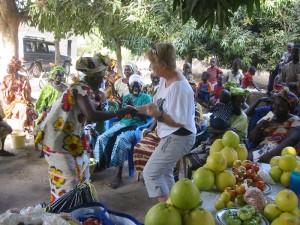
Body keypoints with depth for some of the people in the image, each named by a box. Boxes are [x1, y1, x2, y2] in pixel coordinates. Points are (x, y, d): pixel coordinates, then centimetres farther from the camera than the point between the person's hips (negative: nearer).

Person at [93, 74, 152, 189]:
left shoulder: (146, 97, 3)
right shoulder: (125, 97, 19)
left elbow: (146, 117, -7)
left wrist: (134, 107, -18)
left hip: (136, 126, -5)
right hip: (122, 123, 6)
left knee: (120, 140, -34)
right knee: (102, 138, -19)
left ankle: (118, 174, -26)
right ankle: (99, 164, -5)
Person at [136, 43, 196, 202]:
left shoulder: (179, 87, -28)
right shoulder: (165, 80, 0)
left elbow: (179, 122, -27)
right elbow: (157, 104, 10)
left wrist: (158, 115, -40)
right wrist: (136, 109, 3)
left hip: (178, 137, -10)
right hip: (171, 135, 10)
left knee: (150, 173, -6)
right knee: (164, 173, 24)